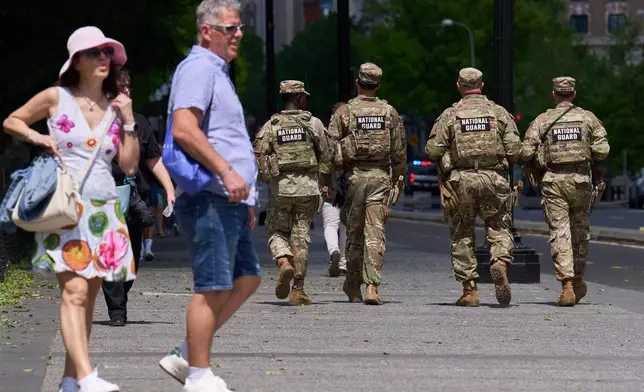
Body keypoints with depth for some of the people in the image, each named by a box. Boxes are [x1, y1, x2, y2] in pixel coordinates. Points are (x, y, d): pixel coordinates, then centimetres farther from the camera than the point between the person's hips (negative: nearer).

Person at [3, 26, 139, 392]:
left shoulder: (115, 106, 11)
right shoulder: (56, 98, 2)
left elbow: (130, 165, 9)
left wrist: (129, 121, 1)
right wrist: (35, 136, -4)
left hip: (104, 209, 4)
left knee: (89, 296, 4)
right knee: (75, 291, -18)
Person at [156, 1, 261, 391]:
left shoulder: (218, 71, 24)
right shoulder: (199, 67, -9)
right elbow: (184, 129, -23)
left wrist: (246, 200, 28)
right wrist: (226, 172, -25)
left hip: (230, 199, 10)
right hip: (210, 197, -10)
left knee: (247, 279, 11)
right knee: (213, 288, -8)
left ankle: (185, 356, 14)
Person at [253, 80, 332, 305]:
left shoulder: (271, 126, 2)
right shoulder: (313, 124, 1)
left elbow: (258, 157, -5)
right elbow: (325, 157, -1)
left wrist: (267, 177, 10)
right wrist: (325, 186, 7)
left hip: (280, 187, 0)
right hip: (308, 186, 0)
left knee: (277, 232, 13)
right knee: (301, 236, 6)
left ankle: (284, 263, -18)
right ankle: (298, 290, 4)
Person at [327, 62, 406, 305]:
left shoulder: (344, 112, -3)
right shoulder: (389, 112, 4)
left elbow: (331, 151, -4)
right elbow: (399, 151, 7)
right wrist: (398, 181, 15)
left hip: (354, 176, -1)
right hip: (381, 176, 1)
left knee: (354, 232, 11)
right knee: (375, 233, -4)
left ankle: (353, 285, 22)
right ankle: (372, 286, -15)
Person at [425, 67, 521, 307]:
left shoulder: (450, 115, 2)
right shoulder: (499, 113, 5)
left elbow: (432, 150, -4)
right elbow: (515, 150, -1)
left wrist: (448, 158, 17)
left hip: (461, 179, 0)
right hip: (494, 179, 0)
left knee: (462, 234, 8)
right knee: (499, 227, 10)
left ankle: (469, 290, 5)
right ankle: (500, 262, -20)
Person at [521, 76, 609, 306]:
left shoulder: (543, 120, 1)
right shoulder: (588, 118, 4)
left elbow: (526, 152, -6)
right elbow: (602, 150, -3)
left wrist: (532, 167, 15)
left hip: (553, 181, -1)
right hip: (580, 179, 1)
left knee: (559, 232, -2)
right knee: (580, 230, 17)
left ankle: (567, 286, -12)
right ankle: (578, 281, 27)